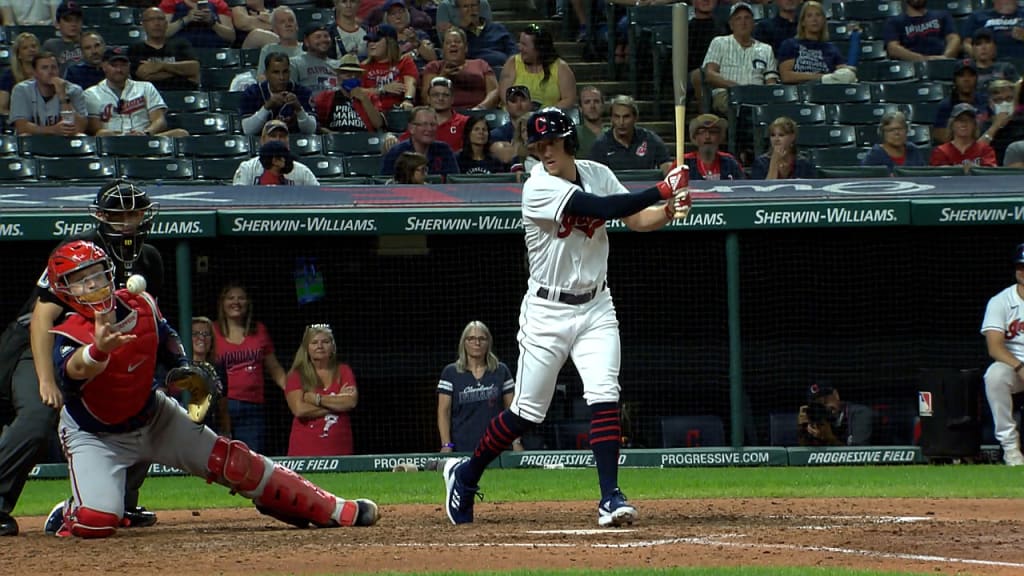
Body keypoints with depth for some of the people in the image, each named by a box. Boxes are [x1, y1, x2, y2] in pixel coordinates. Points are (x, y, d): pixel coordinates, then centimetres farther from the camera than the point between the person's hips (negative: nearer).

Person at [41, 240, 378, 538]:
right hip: (94, 436, -4)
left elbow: (169, 346, 10)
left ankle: (332, 510, 6)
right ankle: (69, 516, 14)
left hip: (153, 416, 4)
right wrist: (98, 349, -76)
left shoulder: (142, 308, -13)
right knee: (97, 523, -25)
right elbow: (74, 369, -54)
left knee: (232, 461, -2)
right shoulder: (70, 336, -28)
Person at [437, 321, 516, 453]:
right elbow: (444, 411, 2)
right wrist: (446, 445, -9)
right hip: (462, 448, -1)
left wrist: (516, 442, 0)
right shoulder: (450, 373, 5)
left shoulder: (501, 371, 9)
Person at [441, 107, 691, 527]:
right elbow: (604, 208, -28)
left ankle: (610, 499, -14)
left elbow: (637, 219, 6)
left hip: (595, 308, 4)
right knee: (527, 412, 2)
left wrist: (669, 211, -15)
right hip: (547, 311, -4)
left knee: (604, 398, -13)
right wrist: (661, 190, -24)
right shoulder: (539, 189, -19)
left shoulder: (597, 174, 2)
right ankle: (466, 474, 23)